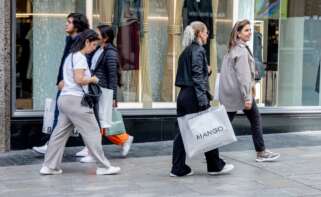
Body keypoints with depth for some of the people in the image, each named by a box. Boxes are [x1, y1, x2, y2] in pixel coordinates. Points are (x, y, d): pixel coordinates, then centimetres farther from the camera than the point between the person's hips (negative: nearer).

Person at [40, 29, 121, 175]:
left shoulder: (70, 56, 20)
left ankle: (49, 166, 9)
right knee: (92, 132, -4)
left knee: (60, 133, 8)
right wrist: (92, 79, -4)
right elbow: (79, 79, -20)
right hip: (75, 99, -10)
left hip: (64, 98, 10)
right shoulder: (80, 57, -10)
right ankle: (103, 166, -1)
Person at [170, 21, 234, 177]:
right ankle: (215, 166, 13)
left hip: (183, 95, 9)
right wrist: (203, 100, -19)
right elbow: (197, 76, -17)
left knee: (183, 131, 8)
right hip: (194, 95, -8)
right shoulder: (198, 50, -10)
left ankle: (178, 168, 8)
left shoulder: (186, 51, 16)